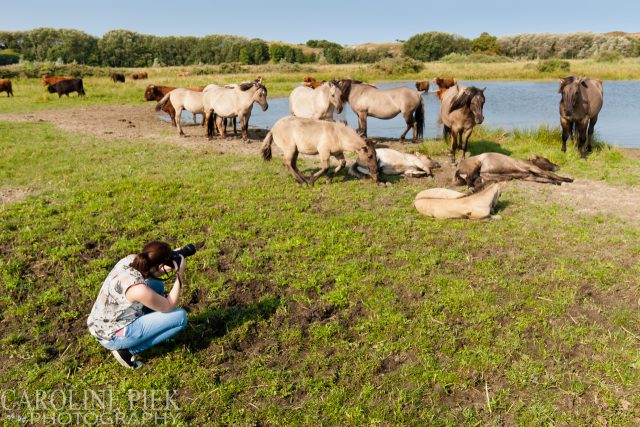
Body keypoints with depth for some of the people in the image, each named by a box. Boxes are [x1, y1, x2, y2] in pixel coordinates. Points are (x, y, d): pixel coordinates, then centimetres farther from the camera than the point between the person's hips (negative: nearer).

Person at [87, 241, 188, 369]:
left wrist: (172, 258, -10)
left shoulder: (131, 259, -14)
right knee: (180, 316, -11)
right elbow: (169, 306, -16)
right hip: (112, 337, -8)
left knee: (157, 284, 11)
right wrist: (180, 275, -16)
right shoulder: (138, 289, -33)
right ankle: (127, 349, -3)